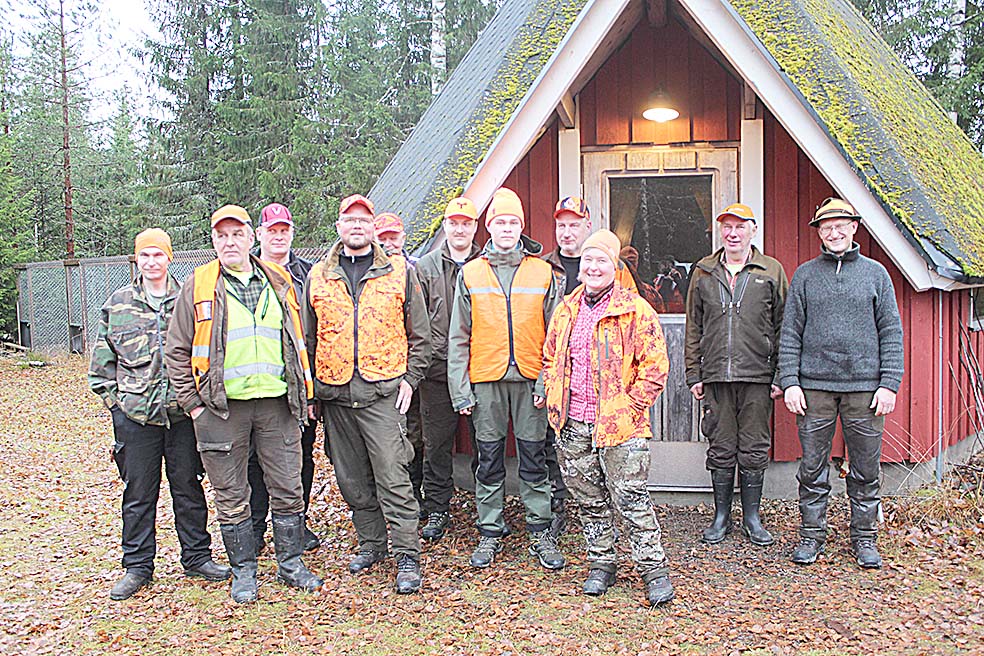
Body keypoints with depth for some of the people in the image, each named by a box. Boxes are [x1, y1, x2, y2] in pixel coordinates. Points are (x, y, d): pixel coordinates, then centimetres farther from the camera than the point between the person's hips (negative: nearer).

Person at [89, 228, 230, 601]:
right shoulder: (117, 304, 7)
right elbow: (101, 360, 12)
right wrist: (114, 398, 3)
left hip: (183, 412, 0)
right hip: (135, 415, 1)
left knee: (189, 487, 9)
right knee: (138, 493, 8)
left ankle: (196, 557, 23)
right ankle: (137, 567, 20)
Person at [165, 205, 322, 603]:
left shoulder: (278, 282, 9)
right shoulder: (197, 286, 2)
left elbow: (298, 341, 17)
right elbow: (177, 351, 4)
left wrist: (302, 392, 12)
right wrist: (192, 403, -2)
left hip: (276, 403, 2)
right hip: (221, 407, -2)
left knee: (287, 488, 7)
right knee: (231, 496, 7)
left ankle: (290, 563, 24)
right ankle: (243, 571, 22)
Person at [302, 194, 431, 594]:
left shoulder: (399, 272, 4)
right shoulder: (318, 276, 11)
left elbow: (419, 334, 7)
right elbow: (309, 338, 16)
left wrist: (410, 378, -1)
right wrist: (311, 387, 11)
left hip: (383, 392, -3)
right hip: (335, 395, 4)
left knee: (392, 476, -6)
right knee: (352, 478, 11)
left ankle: (407, 555, 2)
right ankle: (371, 544, 27)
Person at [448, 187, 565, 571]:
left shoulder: (542, 272, 6)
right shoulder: (470, 274, 6)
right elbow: (459, 337, 5)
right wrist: (460, 389, -1)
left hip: (530, 378, 0)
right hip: (486, 380, 0)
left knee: (533, 456, 5)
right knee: (489, 460, 7)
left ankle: (540, 532, 16)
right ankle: (490, 533, 18)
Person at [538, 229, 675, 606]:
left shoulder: (635, 310, -6)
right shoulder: (565, 311, 12)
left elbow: (654, 366, -6)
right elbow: (550, 359, 22)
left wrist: (629, 406, -11)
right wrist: (553, 397, 10)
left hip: (619, 425, -5)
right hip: (573, 426, 5)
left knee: (631, 501, -2)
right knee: (589, 501, 14)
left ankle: (654, 571, 13)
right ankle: (601, 565, 29)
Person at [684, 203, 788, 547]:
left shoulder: (772, 272, 6)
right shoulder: (703, 272, 10)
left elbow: (782, 327, 5)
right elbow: (693, 328, 11)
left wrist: (780, 376, -1)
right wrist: (693, 374, 6)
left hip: (757, 377, -1)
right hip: (715, 376, 1)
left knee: (754, 450, 6)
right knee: (720, 449, 7)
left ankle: (752, 516, 19)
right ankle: (721, 516, 20)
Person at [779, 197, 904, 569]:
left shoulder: (876, 273, 8)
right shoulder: (805, 275, 8)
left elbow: (891, 332, 7)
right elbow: (790, 333, 5)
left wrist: (890, 383, -2)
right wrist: (789, 381, -4)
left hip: (864, 387, 0)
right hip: (814, 387, 0)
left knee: (865, 469, 7)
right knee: (813, 468, 5)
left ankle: (864, 538, 20)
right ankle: (811, 534, 18)